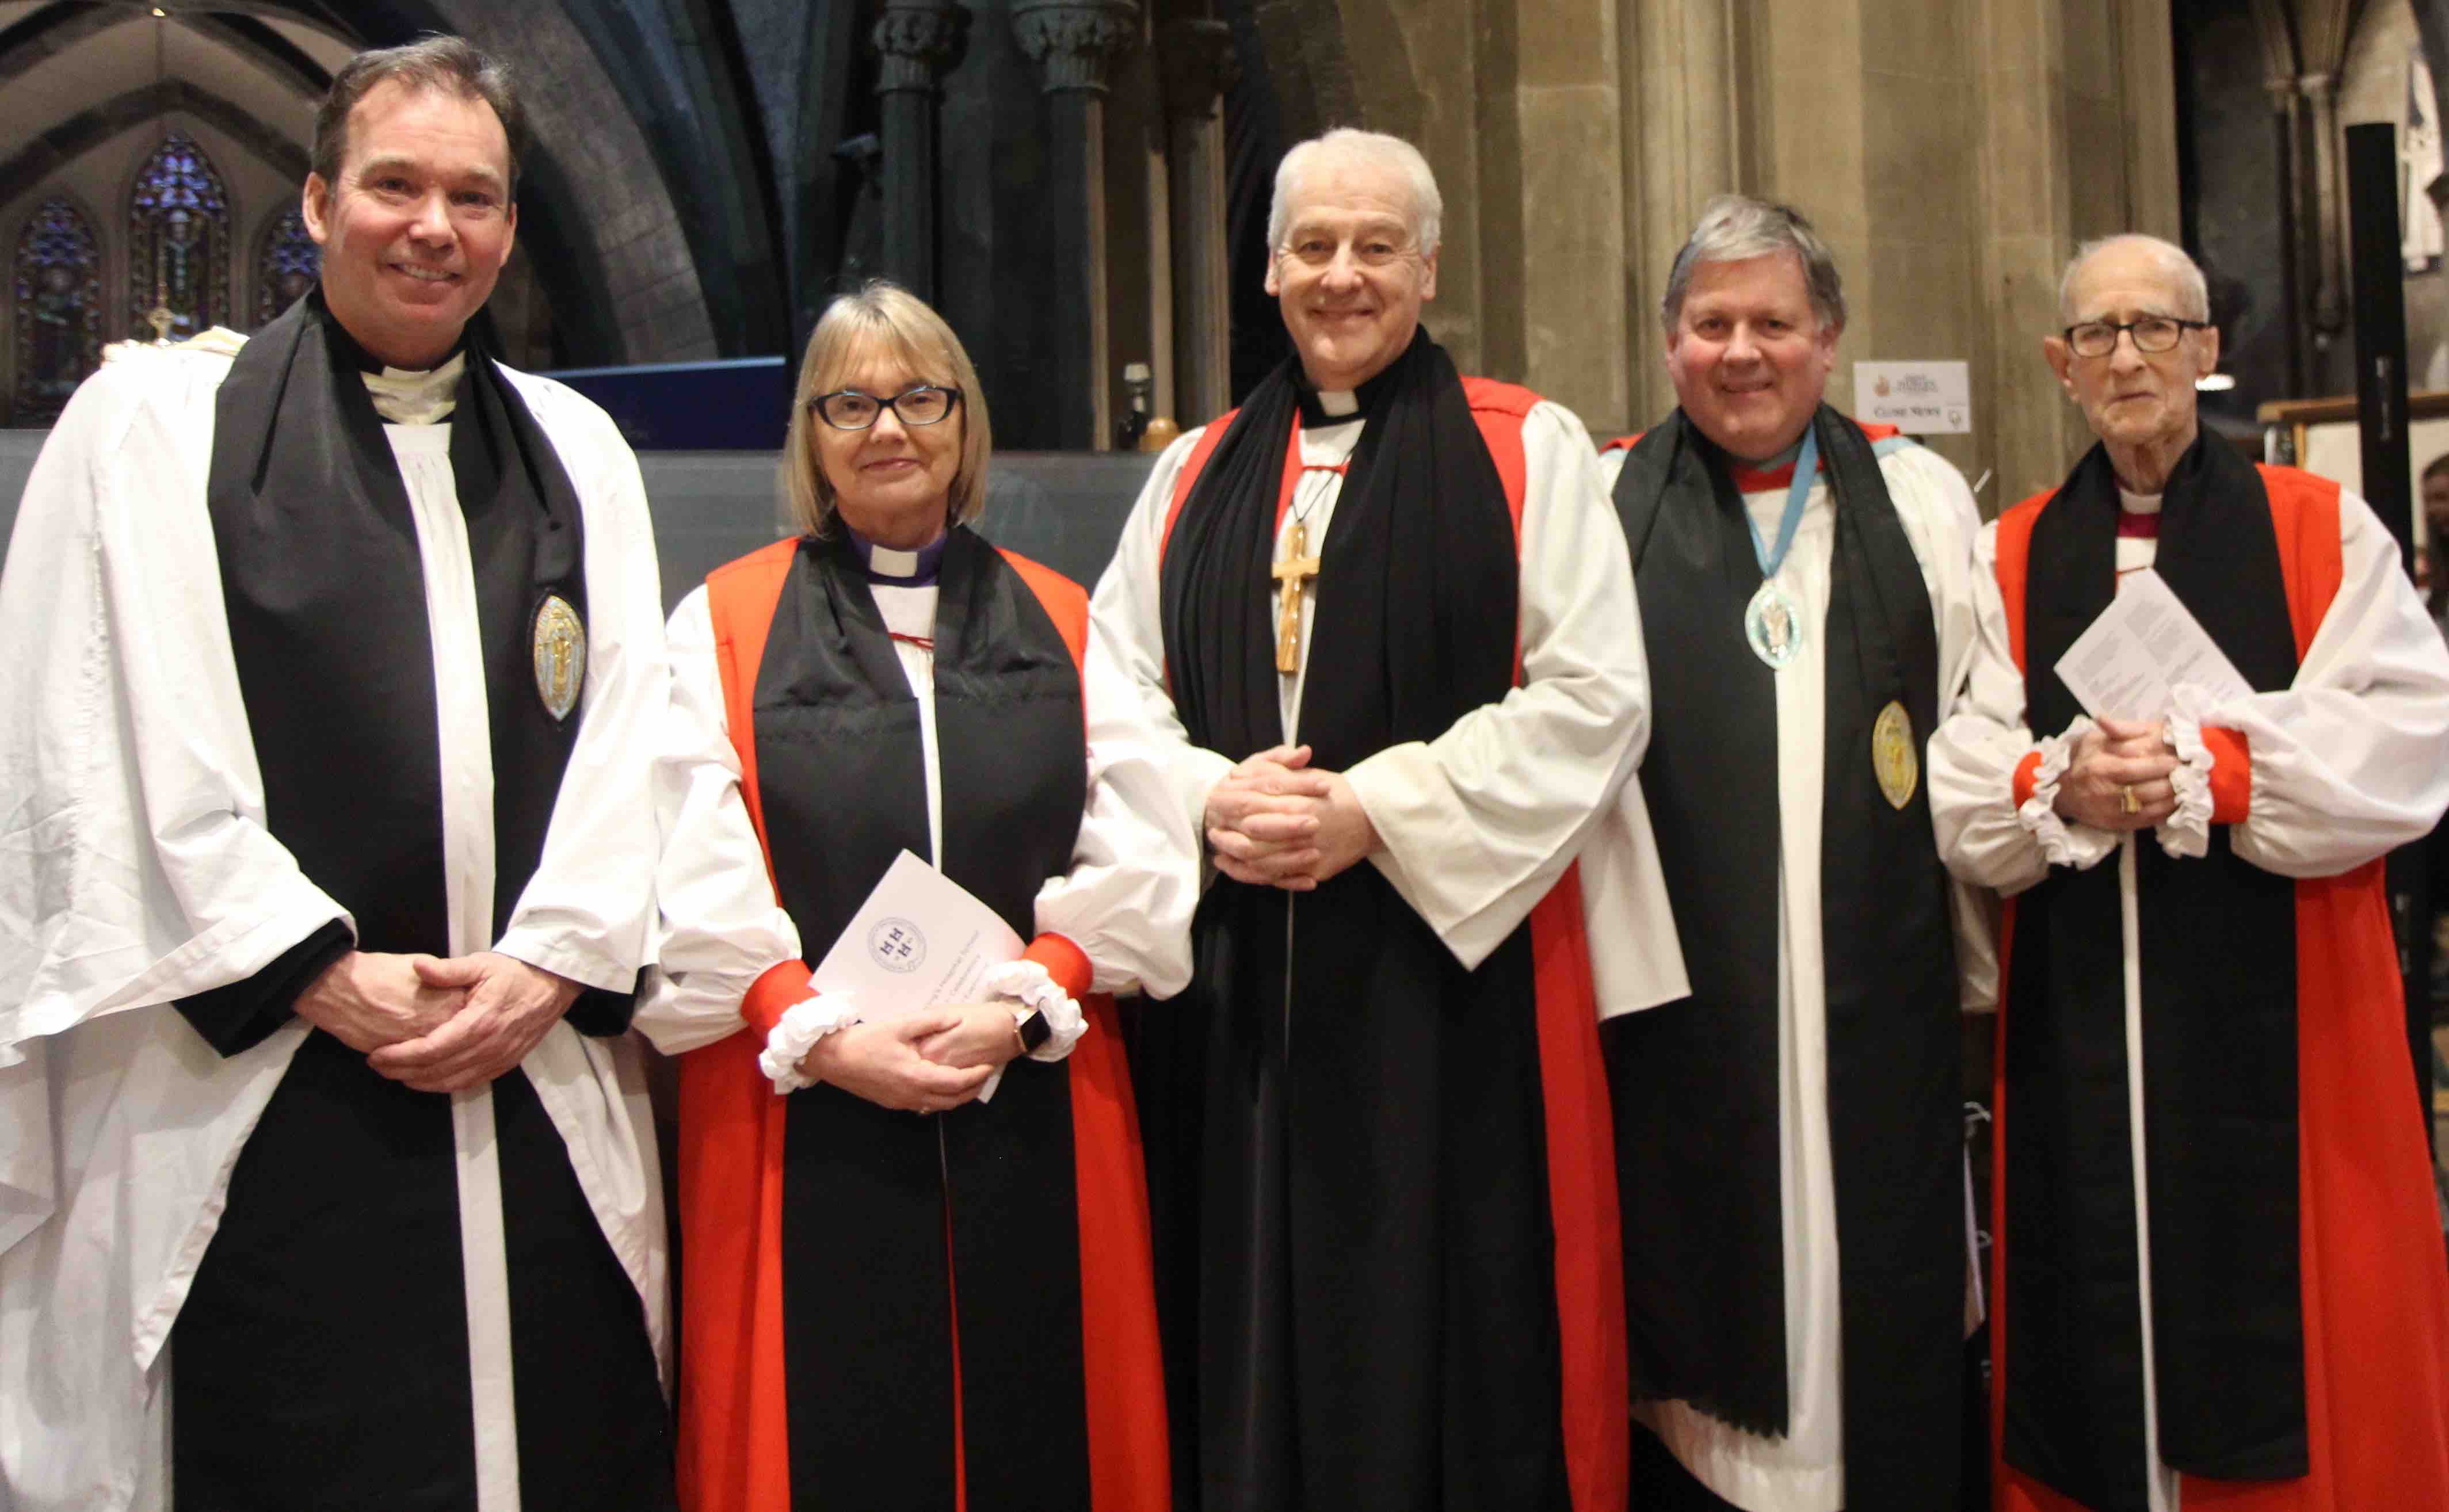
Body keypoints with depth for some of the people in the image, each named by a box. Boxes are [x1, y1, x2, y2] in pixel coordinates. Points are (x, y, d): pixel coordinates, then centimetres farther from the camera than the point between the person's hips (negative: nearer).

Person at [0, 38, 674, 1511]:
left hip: (547, 1100, 3)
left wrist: (553, 961, -5)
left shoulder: (579, 449, 14)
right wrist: (323, 976, -9)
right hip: (266, 1100, -3)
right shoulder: (155, 422, 4)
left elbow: (629, 736, 8)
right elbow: (121, 752, -4)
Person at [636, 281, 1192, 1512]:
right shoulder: (724, 624, 5)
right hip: (804, 1132, -1)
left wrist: (1022, 1000, -12)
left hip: (1034, 1122, 2)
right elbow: (692, 879, -5)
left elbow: (1140, 856, 2)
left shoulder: (1059, 625, 11)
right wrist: (821, 1032, -17)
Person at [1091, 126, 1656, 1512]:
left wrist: (1377, 807, -14)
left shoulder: (1528, 452, 3)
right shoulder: (1199, 473, 14)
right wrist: (1209, 796, -9)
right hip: (1232, 979, 3)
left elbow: (1593, 698, -6)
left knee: (1451, 1329, 2)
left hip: (1448, 961, -3)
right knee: (1255, 1325, 8)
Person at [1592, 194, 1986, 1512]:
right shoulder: (1600, 504, 5)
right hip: (1677, 995, -1)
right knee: (1690, 1285, 6)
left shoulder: (1922, 500, 11)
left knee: (1879, 1300, 8)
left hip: (1877, 997, 2)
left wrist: (1982, 957, 4)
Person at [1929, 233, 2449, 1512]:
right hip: (2079, 1025, 2)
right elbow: (1956, 787, 2)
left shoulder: (2323, 532, 5)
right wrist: (2060, 788, -17)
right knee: (2098, 1336, 6)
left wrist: (2206, 773, -16)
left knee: (2282, 1338, 3)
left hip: (2278, 1020, -1)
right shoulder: (2010, 557, 9)